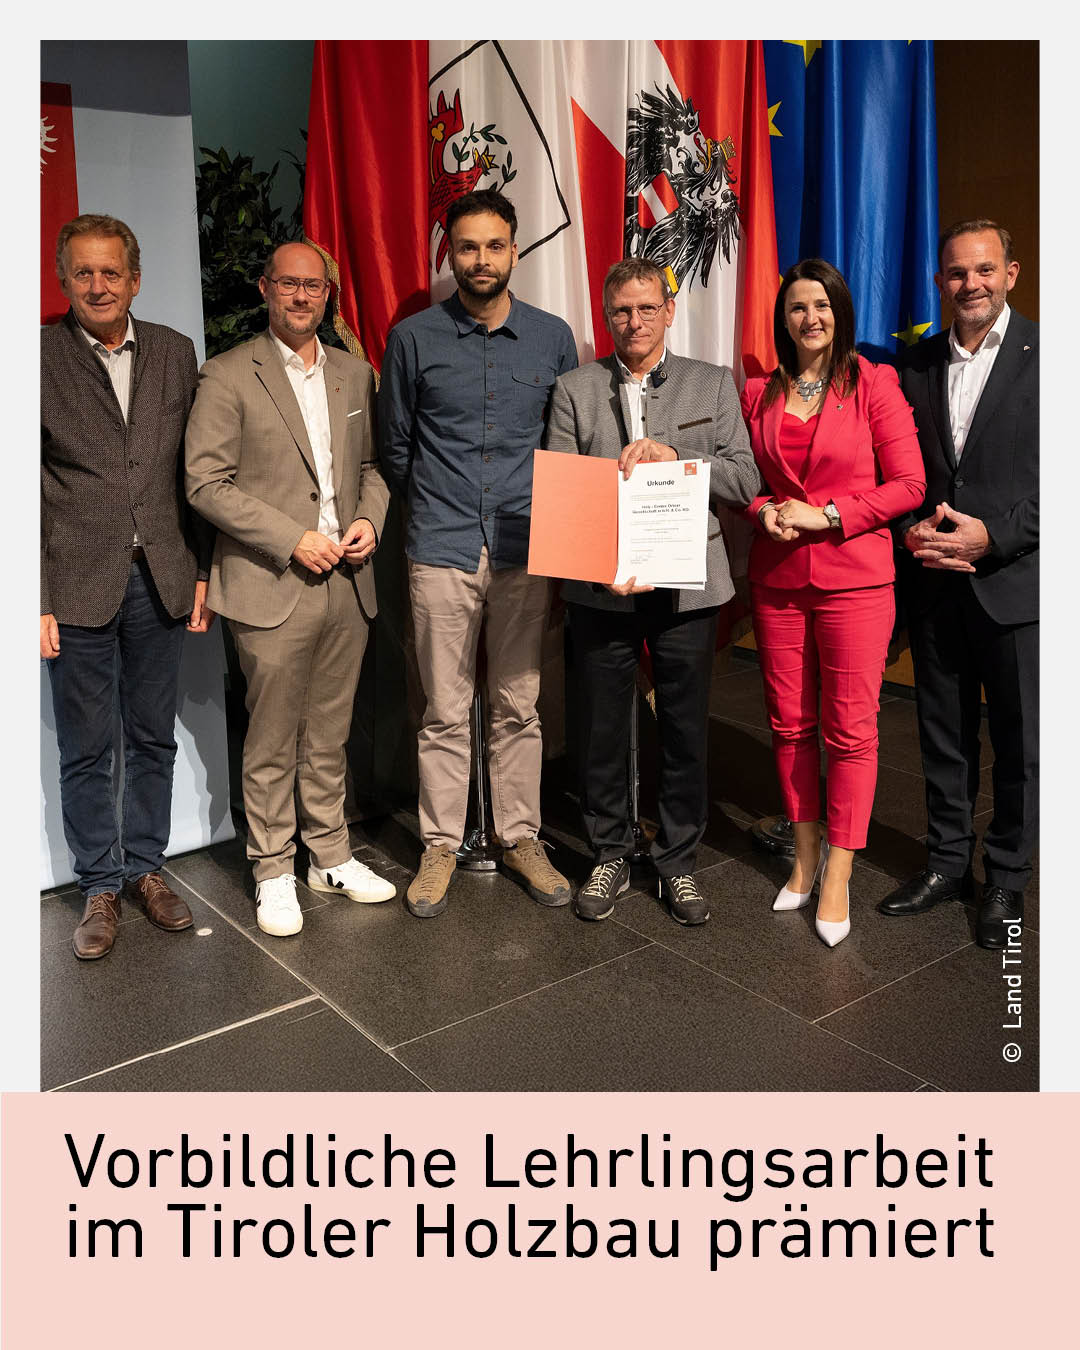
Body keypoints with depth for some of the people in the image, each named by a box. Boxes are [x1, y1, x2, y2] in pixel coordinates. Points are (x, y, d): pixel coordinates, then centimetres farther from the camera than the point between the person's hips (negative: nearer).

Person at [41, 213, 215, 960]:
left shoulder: (174, 352, 6)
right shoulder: (38, 358, -4)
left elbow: (195, 472, 8)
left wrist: (203, 572, 4)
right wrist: (37, 602, -9)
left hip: (160, 582, 3)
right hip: (79, 587, -3)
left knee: (154, 738, 13)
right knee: (87, 751, 8)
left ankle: (146, 868, 30)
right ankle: (101, 886, 24)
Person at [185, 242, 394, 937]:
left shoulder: (355, 374, 13)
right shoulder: (229, 376, -3)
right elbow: (206, 482, -8)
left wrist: (370, 518, -1)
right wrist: (293, 541, -14)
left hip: (346, 582, 4)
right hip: (272, 587, -4)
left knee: (330, 736, 14)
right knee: (272, 744, 4)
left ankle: (332, 855, 28)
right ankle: (273, 872, 19)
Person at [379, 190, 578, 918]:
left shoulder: (552, 337, 6)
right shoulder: (413, 338, 2)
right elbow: (394, 445, 10)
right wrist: (433, 509, 12)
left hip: (525, 551, 1)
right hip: (441, 552, -1)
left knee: (518, 707, 9)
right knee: (446, 712, 5)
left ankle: (521, 838, 23)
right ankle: (441, 845, 19)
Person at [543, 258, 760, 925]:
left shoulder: (714, 384, 8)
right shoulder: (574, 390, 7)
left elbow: (746, 480, -1)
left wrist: (672, 456, -15)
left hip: (687, 587, 0)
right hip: (601, 587, 0)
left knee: (687, 731, 8)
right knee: (603, 730, 9)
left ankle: (679, 861, 25)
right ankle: (610, 856, 27)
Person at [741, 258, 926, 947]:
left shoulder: (874, 384, -1)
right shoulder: (760, 393, 10)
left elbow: (908, 484, -5)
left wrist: (825, 514, -13)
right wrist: (763, 510, -3)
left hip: (854, 579, -3)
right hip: (778, 578, 4)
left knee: (850, 727, -2)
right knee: (790, 723, 9)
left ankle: (838, 877, 10)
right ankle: (807, 851, 26)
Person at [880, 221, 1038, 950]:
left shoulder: (1041, 354, -4)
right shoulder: (917, 364, 9)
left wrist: (994, 535, -17)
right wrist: (913, 530, -6)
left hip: (1015, 580, -4)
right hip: (935, 581, 4)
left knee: (1019, 739, 7)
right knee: (943, 731, 13)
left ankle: (1008, 878, 22)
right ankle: (949, 861, 29)